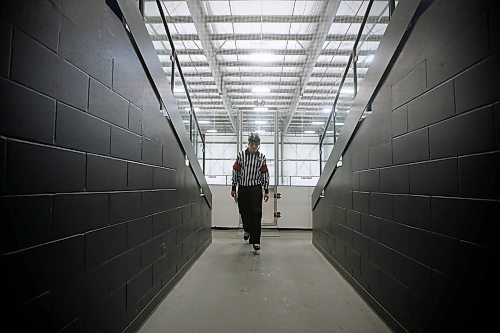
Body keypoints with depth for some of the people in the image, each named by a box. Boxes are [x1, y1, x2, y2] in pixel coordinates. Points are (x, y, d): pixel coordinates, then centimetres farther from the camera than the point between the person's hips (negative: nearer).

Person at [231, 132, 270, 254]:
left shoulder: (262, 157, 3)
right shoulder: (241, 155, 1)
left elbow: (265, 174, 6)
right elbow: (235, 171, 5)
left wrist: (266, 191, 4)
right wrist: (233, 188, 5)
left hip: (256, 189, -1)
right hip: (242, 188, 1)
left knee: (256, 214, -7)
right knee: (243, 212, 11)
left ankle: (255, 241, 0)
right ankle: (247, 229, 43)